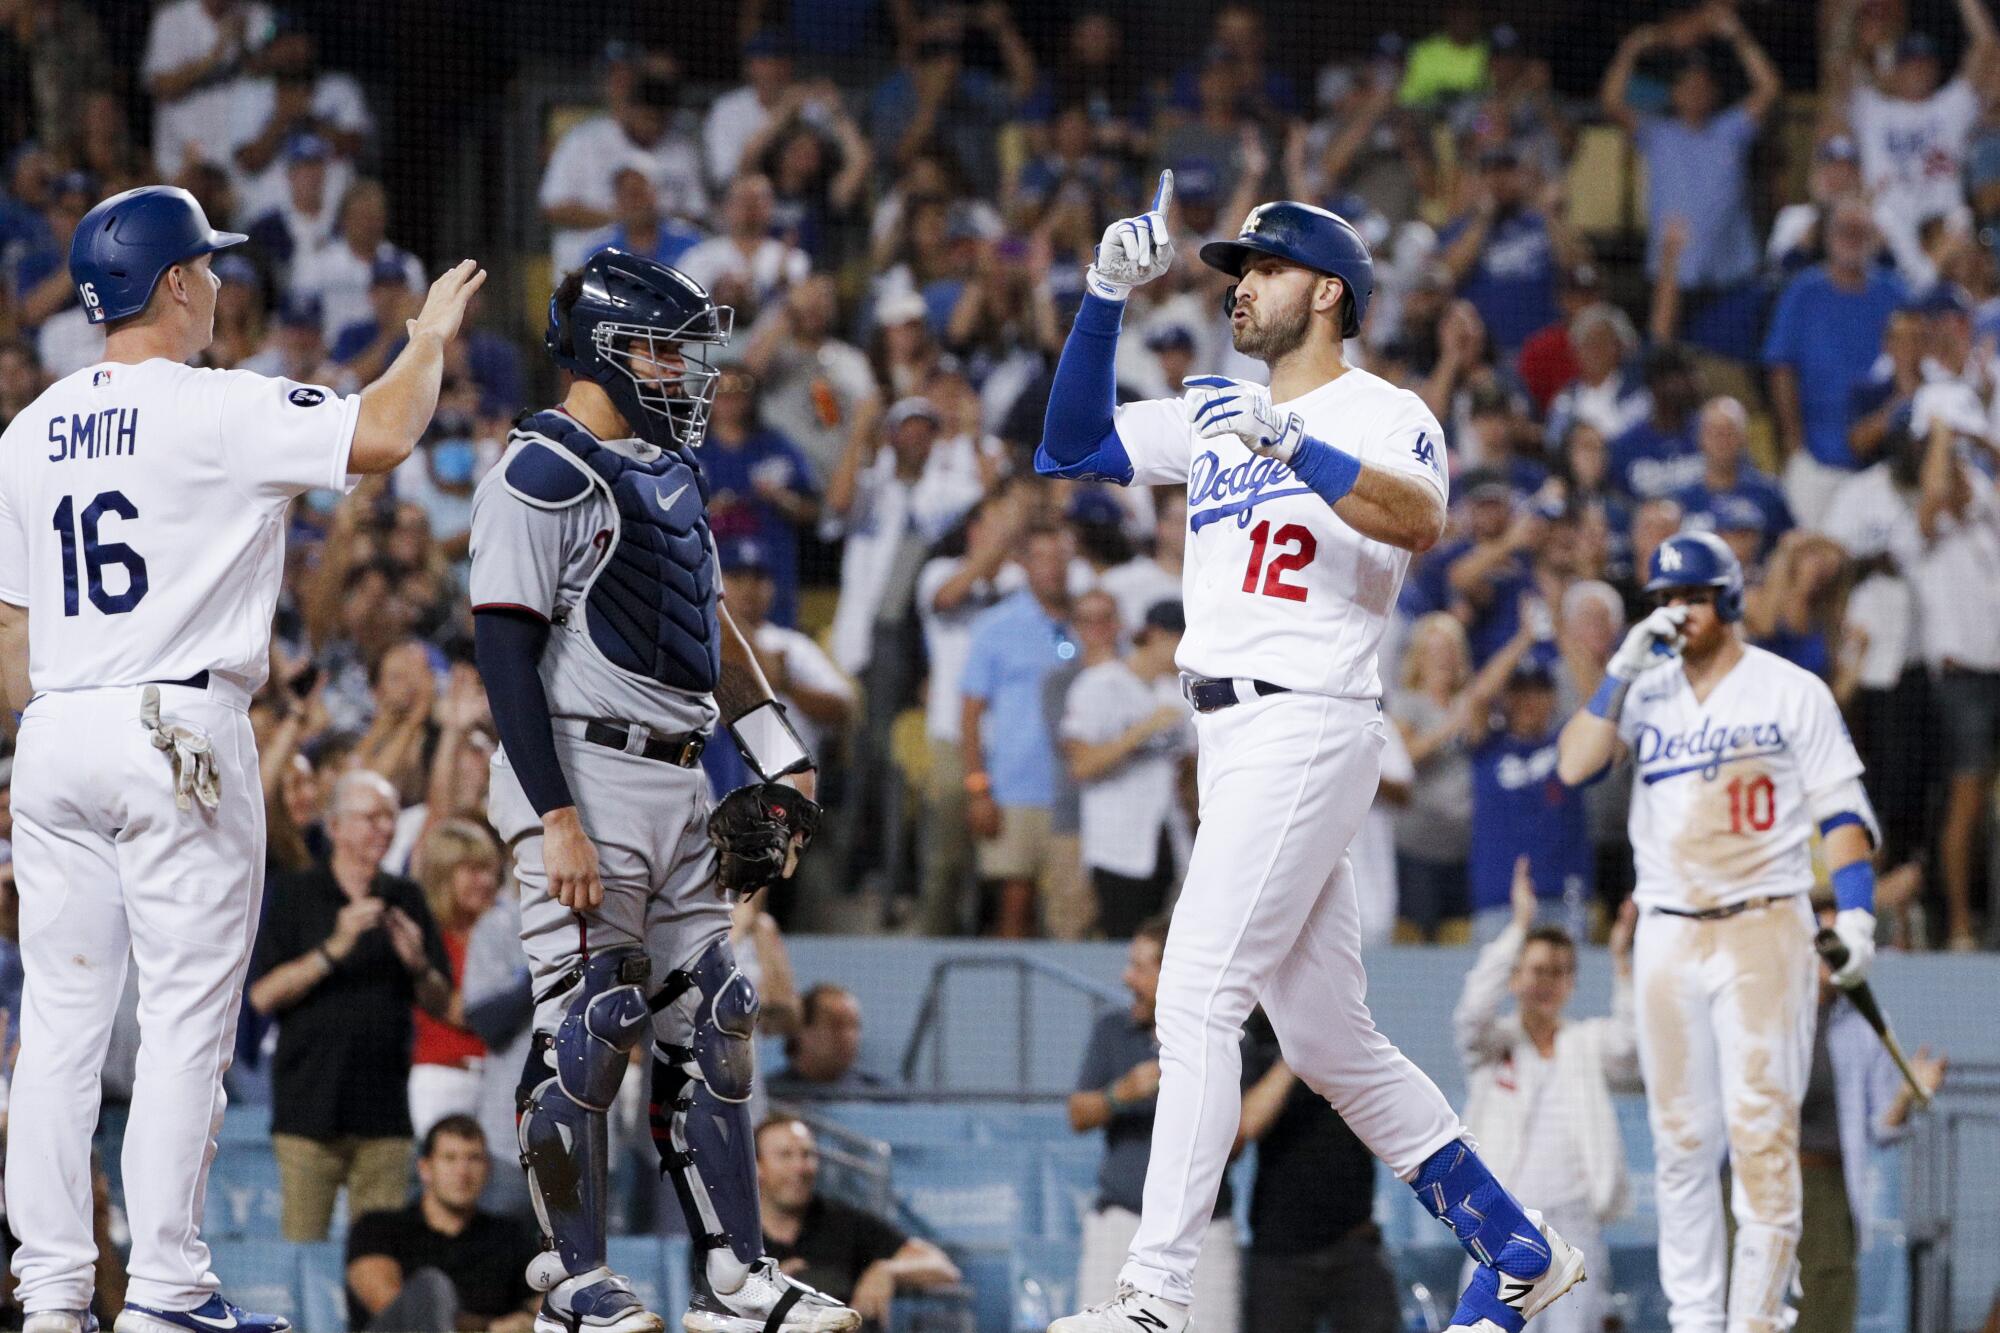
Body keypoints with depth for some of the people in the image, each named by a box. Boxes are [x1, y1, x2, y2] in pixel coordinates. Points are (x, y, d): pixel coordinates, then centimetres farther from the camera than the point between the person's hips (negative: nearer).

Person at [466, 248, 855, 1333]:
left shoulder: (667, 469, 18)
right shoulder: (542, 476, -11)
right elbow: (506, 653, -17)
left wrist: (777, 760, 20)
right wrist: (556, 821, -22)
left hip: (676, 785, 9)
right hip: (583, 780, -9)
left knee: (709, 1021, 8)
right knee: (590, 1025, -8)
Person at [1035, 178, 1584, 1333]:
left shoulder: (1383, 415, -4)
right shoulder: (1217, 413, 20)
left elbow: (1421, 518, -25)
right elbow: (1073, 446, 17)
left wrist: (1284, 445, -37)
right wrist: (1109, 297, 8)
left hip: (1308, 730, -9)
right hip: (1232, 740, 9)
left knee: (1198, 1001, -16)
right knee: (1329, 1041, 11)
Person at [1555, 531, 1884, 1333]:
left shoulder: (1791, 692, 2)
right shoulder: (1645, 693, 12)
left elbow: (1840, 809, -1)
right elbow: (1574, 765, -3)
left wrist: (1855, 911, -14)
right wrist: (1625, 667, -8)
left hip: (1763, 930, -4)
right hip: (1668, 936, 4)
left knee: (1761, 1130, -12)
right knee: (1680, 1138, 4)